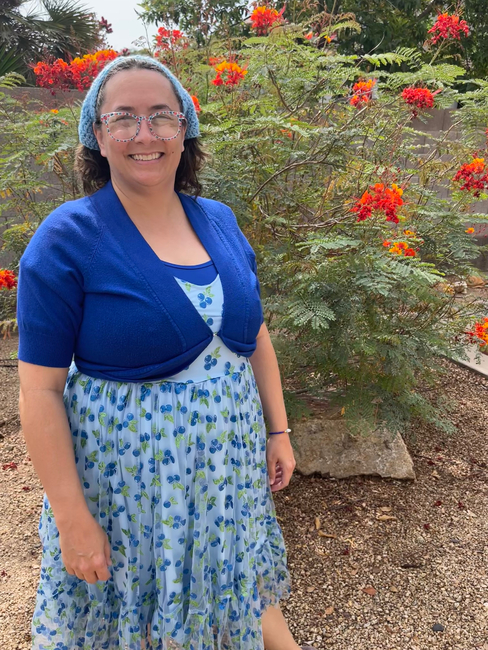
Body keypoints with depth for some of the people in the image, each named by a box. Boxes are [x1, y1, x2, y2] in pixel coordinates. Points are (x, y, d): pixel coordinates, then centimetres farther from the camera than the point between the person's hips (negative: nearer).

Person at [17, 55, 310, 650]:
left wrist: (278, 430, 9)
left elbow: (254, 335, 8)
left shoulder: (219, 221, 1)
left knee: (239, 581, 26)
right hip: (125, 474, -4)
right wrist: (72, 517, -14)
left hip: (230, 462, 4)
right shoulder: (66, 240, -15)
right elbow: (41, 390, -14)